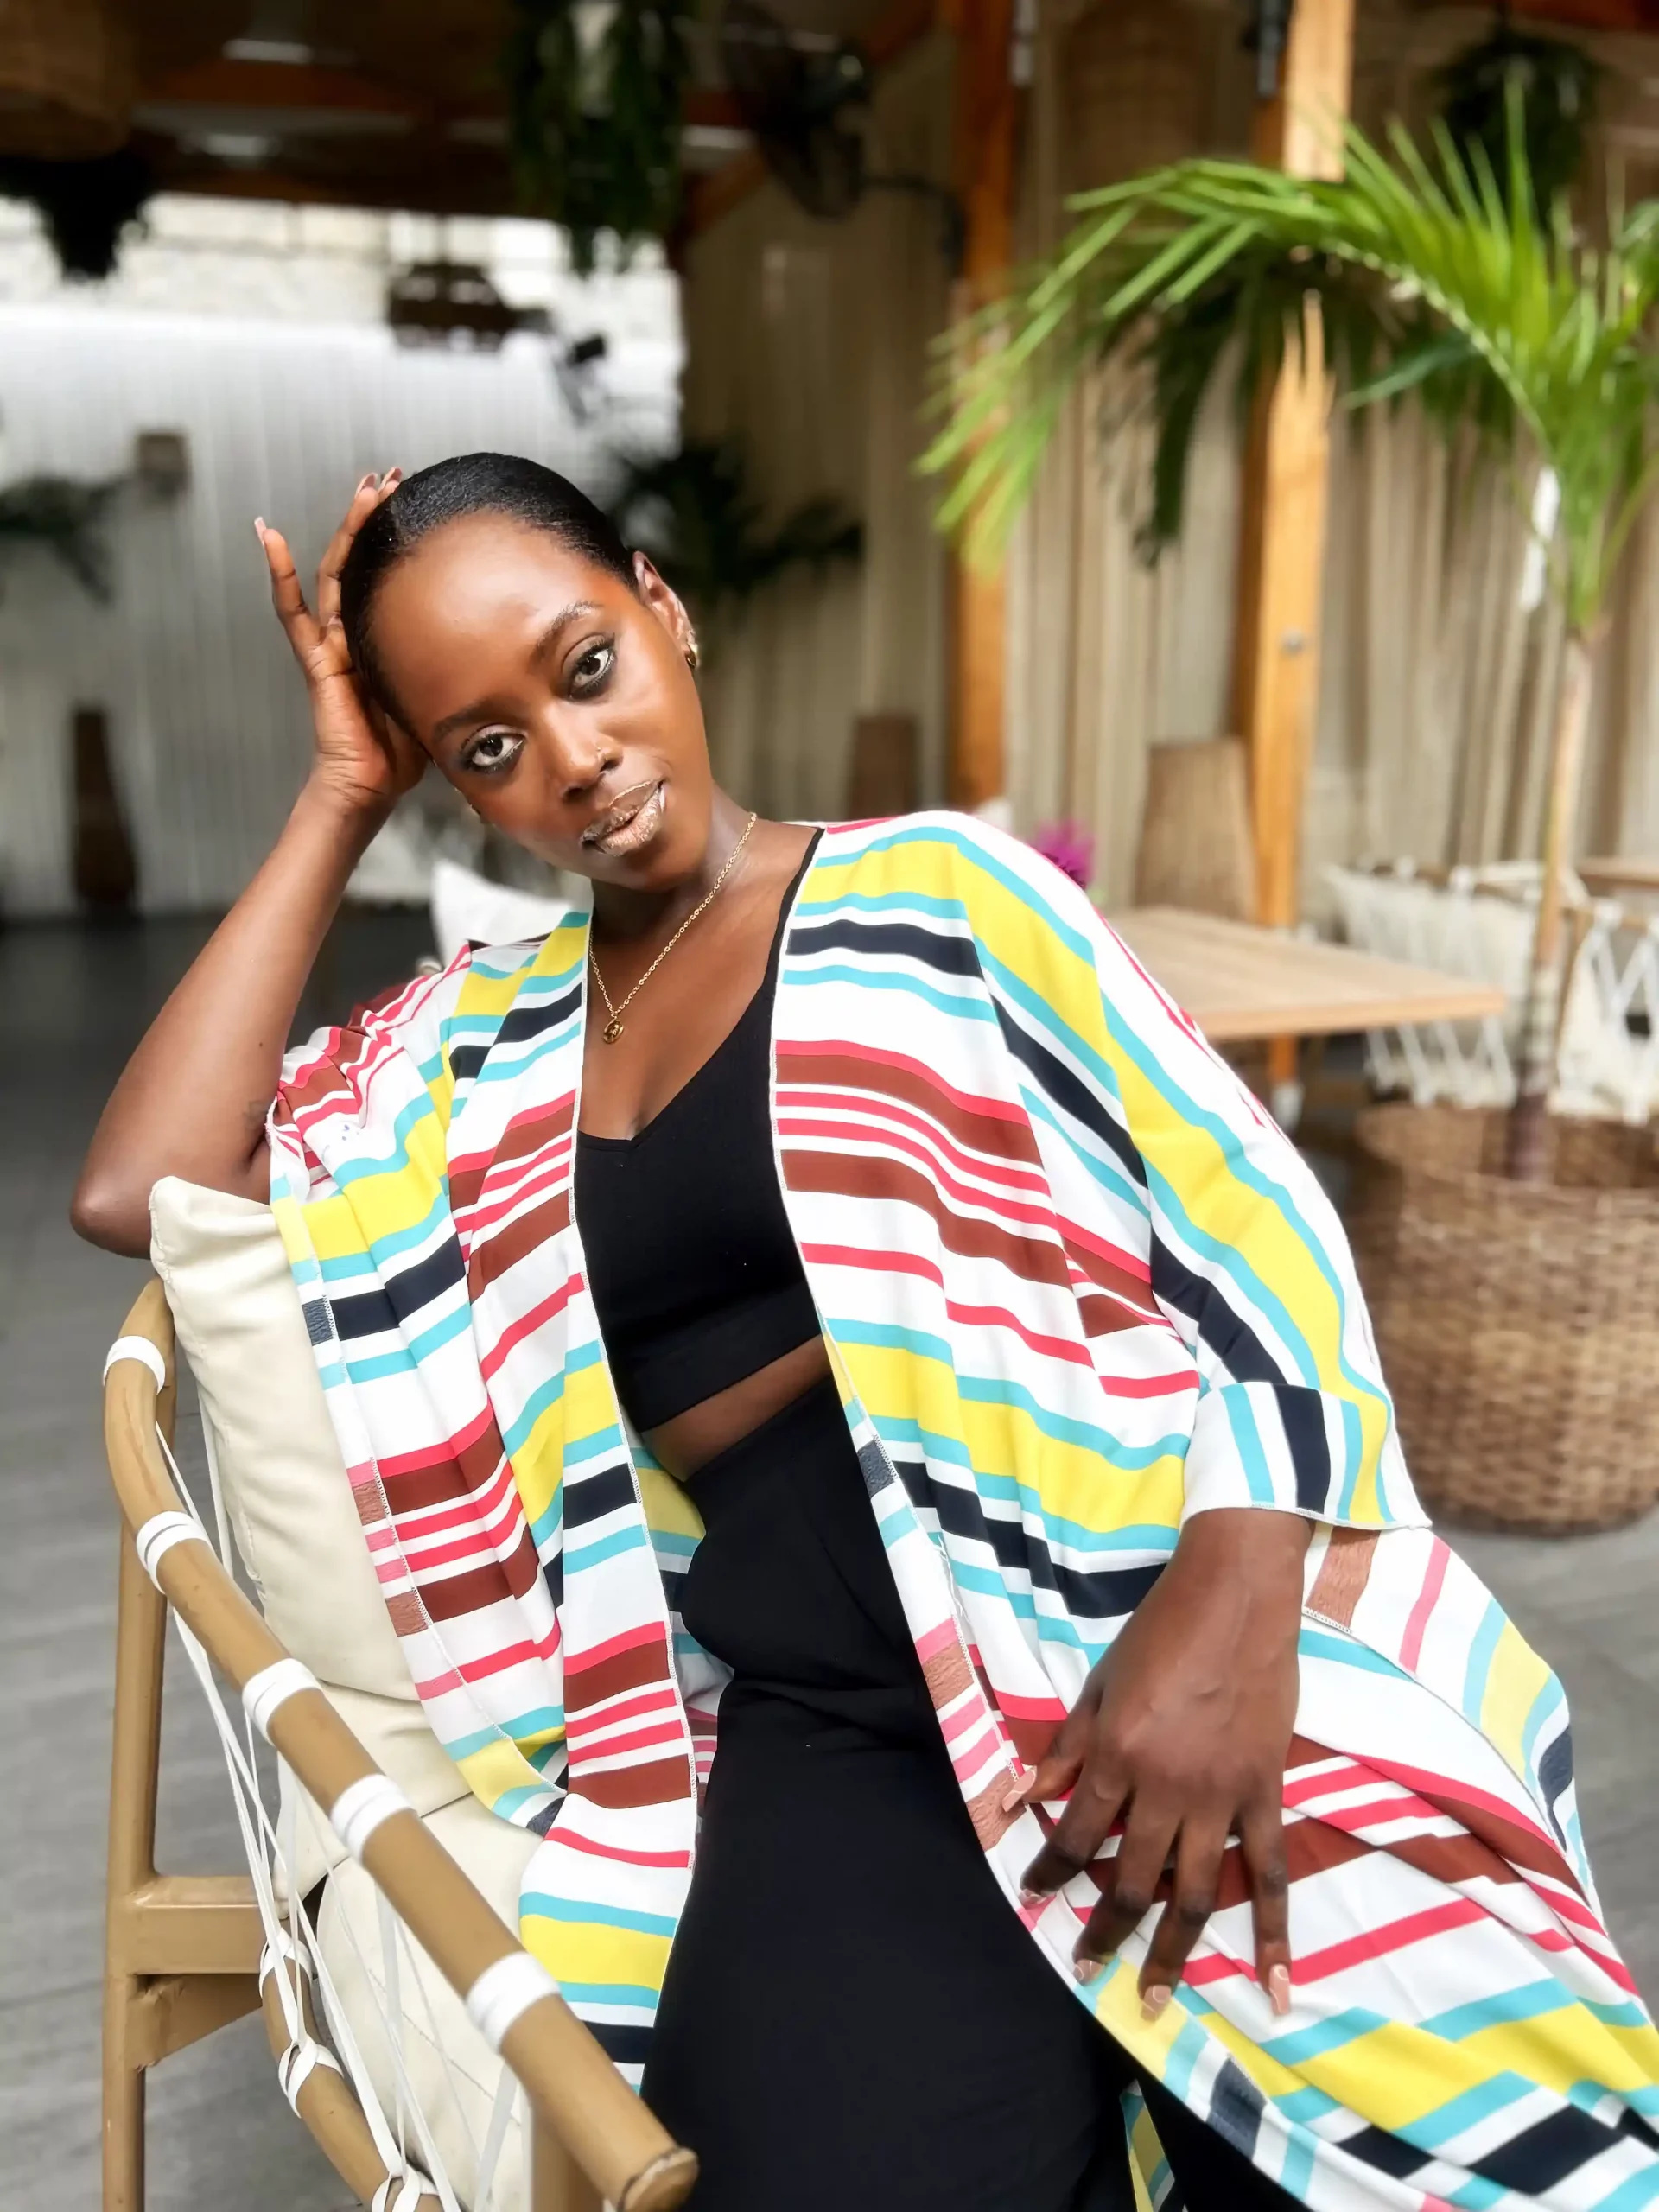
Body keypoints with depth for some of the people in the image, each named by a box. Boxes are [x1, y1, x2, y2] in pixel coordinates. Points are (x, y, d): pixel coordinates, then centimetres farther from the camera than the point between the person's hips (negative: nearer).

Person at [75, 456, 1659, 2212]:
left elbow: (1256, 1231, 1)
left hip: (1162, 1622, -1)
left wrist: (1234, 1606, -17)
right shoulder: (479, 1044, 17)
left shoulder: (933, 887, 7)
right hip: (824, 1723, 2)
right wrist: (339, 797, 10)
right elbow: (136, 1189, 6)